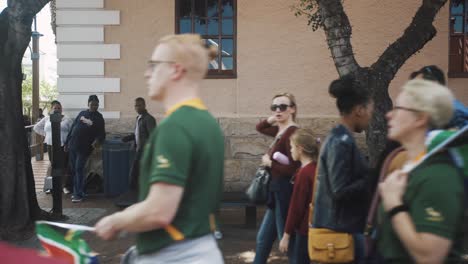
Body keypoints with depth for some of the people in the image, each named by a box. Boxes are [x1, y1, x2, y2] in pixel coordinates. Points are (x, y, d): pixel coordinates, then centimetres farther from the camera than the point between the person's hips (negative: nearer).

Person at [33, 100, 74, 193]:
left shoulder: (67, 119, 3)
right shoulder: (46, 119, 12)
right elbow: (36, 127, 21)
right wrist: (45, 134, 10)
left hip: (64, 145, -3)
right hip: (51, 146, 3)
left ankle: (67, 186, 5)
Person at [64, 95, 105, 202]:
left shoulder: (99, 118, 0)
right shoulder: (82, 113, 10)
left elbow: (102, 134, -2)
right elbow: (72, 128, 14)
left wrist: (98, 140, -25)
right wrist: (66, 143, 12)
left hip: (84, 148, -5)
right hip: (73, 145, 5)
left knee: (79, 169, -10)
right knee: (73, 169, 10)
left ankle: (79, 194, -6)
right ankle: (76, 191, 23)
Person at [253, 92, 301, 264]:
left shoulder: (292, 132, -18)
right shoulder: (280, 131, 9)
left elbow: (293, 169, -24)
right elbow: (259, 128, 27)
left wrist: (269, 163, -11)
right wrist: (270, 120, 7)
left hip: (285, 193, -10)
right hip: (277, 193, 10)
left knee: (288, 241, 1)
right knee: (263, 239, 19)